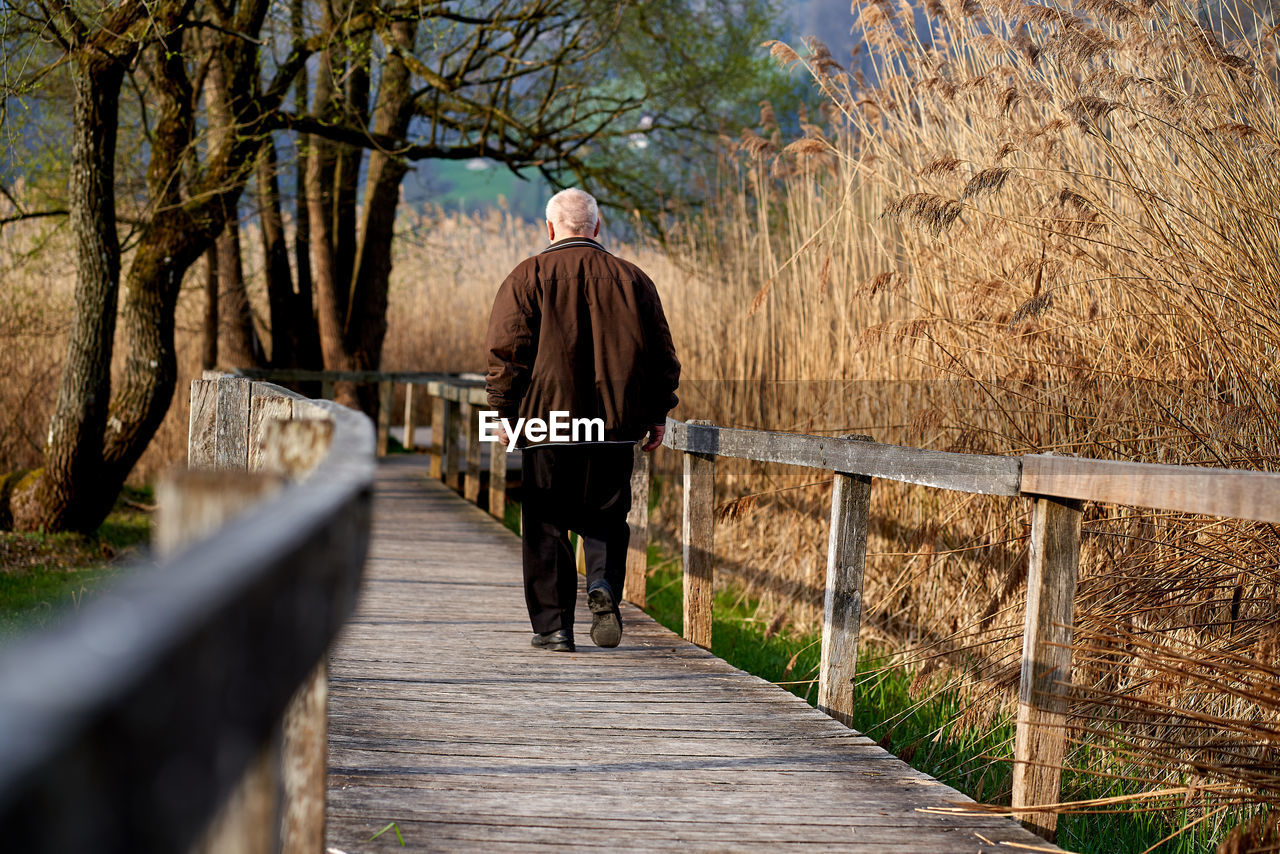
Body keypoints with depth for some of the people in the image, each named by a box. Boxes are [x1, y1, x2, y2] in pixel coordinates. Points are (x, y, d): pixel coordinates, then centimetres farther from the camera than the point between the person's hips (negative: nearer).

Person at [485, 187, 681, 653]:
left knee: (547, 527, 6)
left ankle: (553, 626, 4)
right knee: (606, 517, 12)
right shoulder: (632, 279, 8)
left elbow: (506, 349, -5)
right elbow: (662, 353, 10)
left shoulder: (528, 277, 0)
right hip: (615, 422, 2)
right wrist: (657, 414, 18)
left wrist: (505, 412, 3)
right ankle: (604, 584, -14)